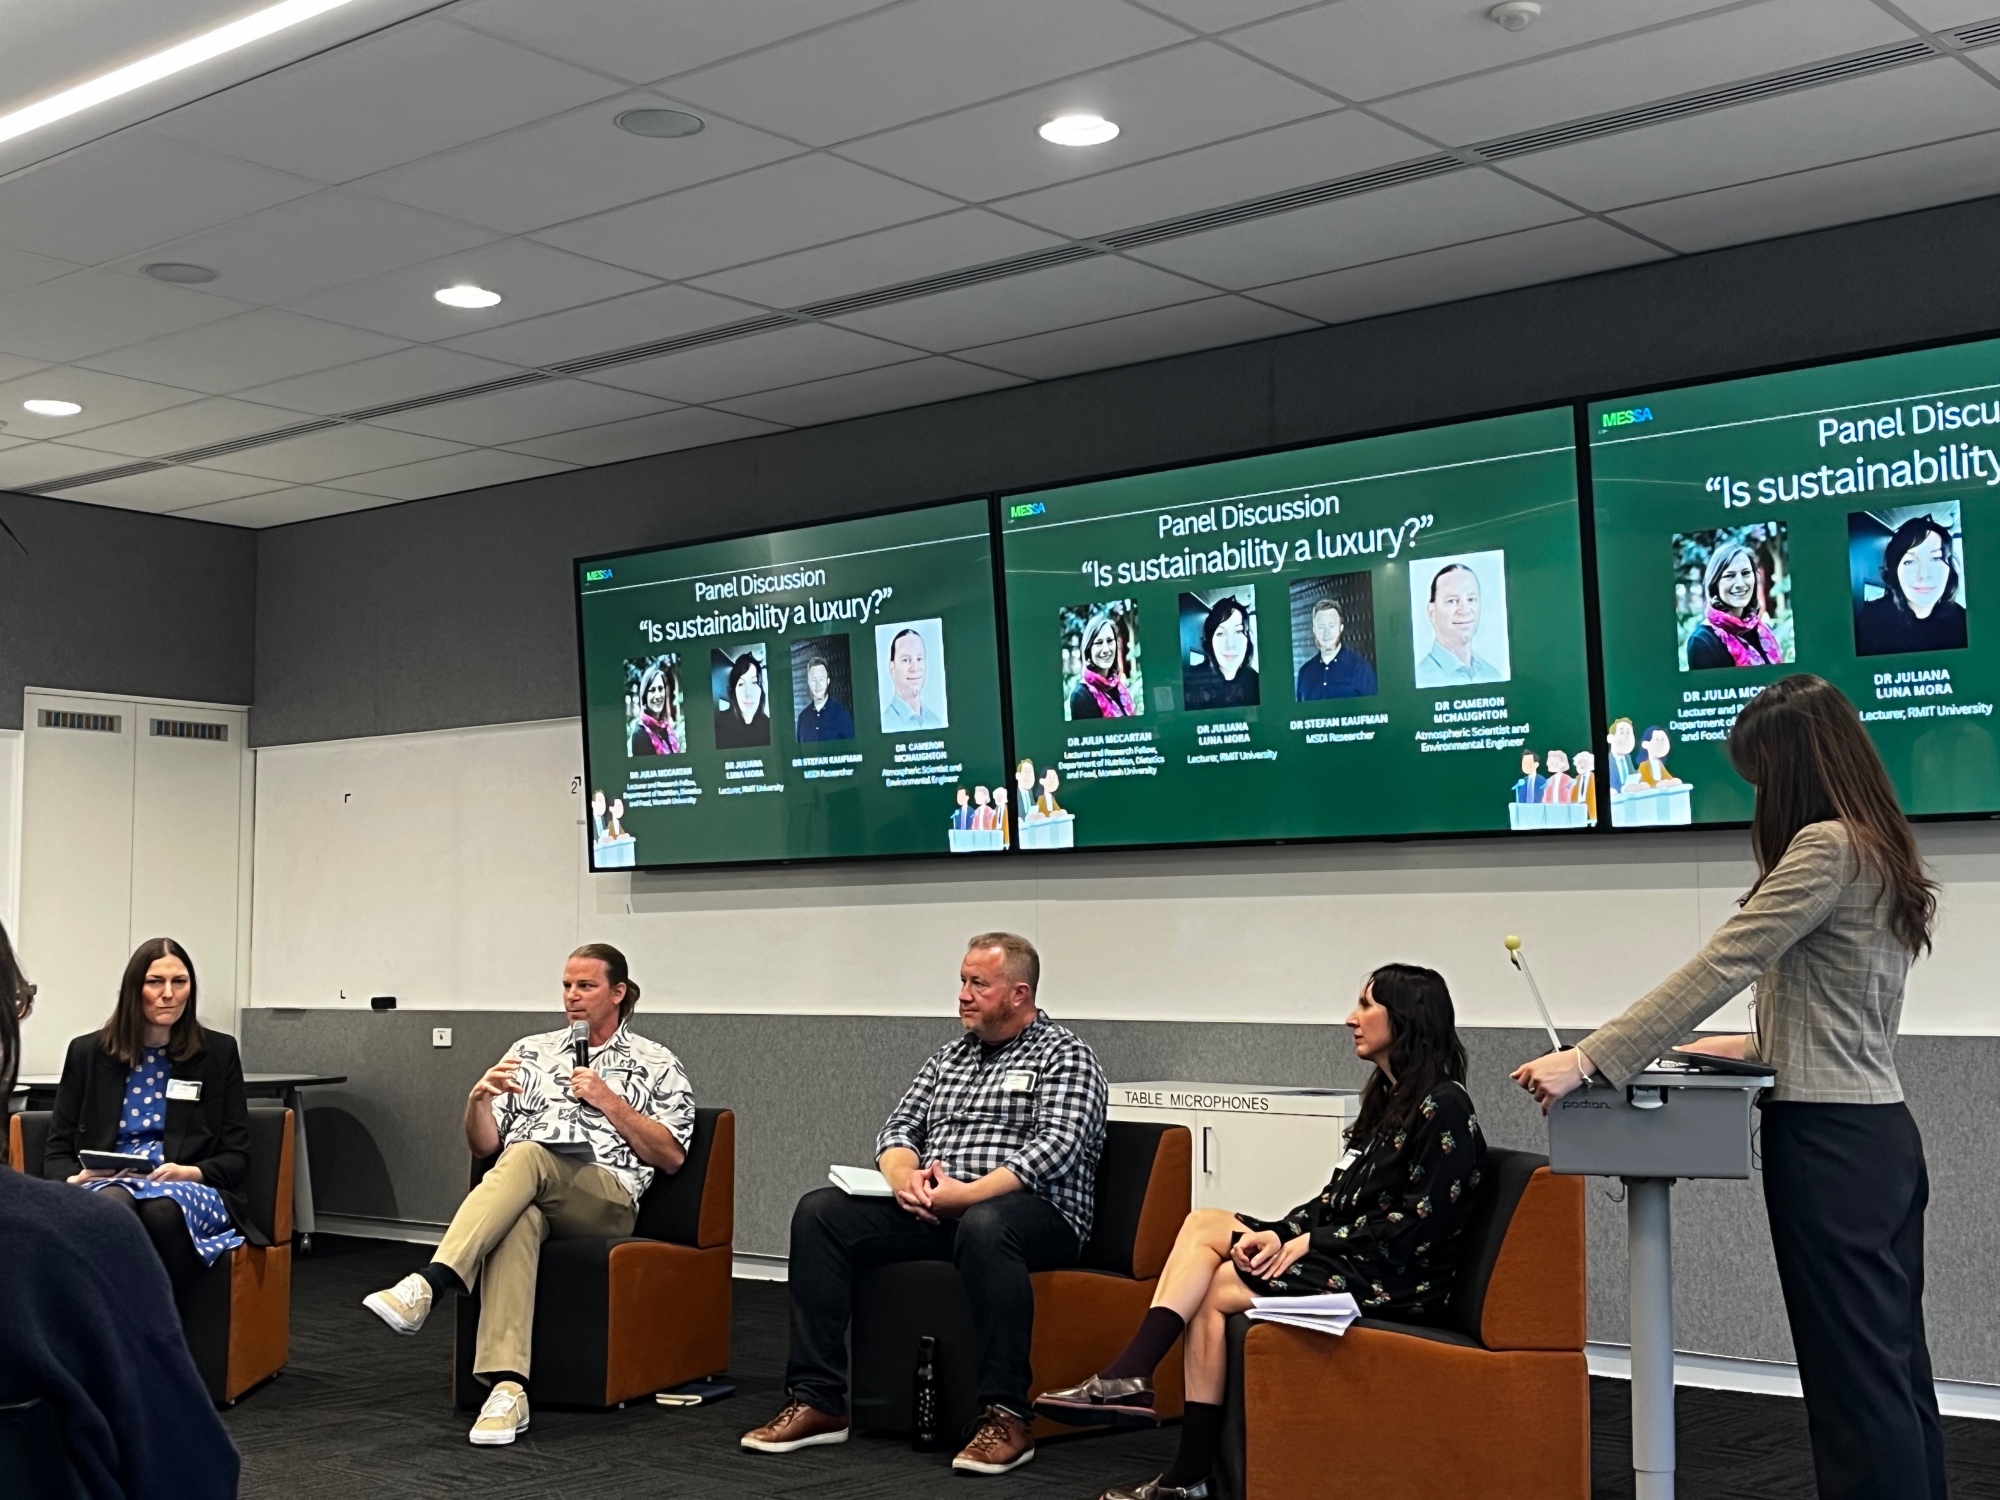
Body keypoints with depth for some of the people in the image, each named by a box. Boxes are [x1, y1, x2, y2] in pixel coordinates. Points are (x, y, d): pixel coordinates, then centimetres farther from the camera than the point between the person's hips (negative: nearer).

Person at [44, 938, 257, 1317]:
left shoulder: (219, 1051, 10)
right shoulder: (87, 1052, 12)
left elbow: (237, 1156, 8)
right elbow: (57, 1149, 13)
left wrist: (189, 1173, -13)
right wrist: (73, 1179, -11)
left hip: (192, 1190, 0)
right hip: (106, 1184, 1)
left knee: (163, 1210, -39)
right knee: (112, 1206, -39)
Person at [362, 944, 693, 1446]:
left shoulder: (657, 1065, 15)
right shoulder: (531, 1051, 25)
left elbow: (671, 1156, 5)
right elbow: (484, 1146, 20)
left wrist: (609, 1101, -4)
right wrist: (478, 1099, -2)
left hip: (605, 1199, -2)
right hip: (522, 1195, 2)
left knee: (526, 1157, -37)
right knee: (518, 1222, -39)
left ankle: (426, 1287, -52)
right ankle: (507, 1388, -51)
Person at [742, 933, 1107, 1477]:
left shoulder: (1065, 1055, 1)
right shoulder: (948, 1057, 21)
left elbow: (1057, 1146, -14)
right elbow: (899, 1129, 16)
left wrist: (968, 1193, -22)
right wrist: (904, 1176, -9)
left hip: (1036, 1212, -6)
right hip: (933, 1209, 6)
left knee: (984, 1225, -41)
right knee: (820, 1212, -13)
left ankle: (1006, 1416, -34)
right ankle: (817, 1400, -15)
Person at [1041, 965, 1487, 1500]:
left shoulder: (1444, 1106, -10)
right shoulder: (1387, 1099, 18)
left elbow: (1422, 1221, -17)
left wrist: (1312, 1241, -15)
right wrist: (1280, 1233, -5)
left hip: (1396, 1284, -9)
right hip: (1343, 1257, 9)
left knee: (1210, 1290, -15)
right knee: (1205, 1222, -9)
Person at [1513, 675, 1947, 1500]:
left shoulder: (1827, 847, -14)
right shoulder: (1881, 852, 15)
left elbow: (1716, 968, -20)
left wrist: (1587, 1061, -21)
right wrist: (1759, 1044, 28)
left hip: (1830, 1141, -10)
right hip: (1881, 1134, 10)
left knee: (1854, 1373, -5)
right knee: (1893, 1365, 13)